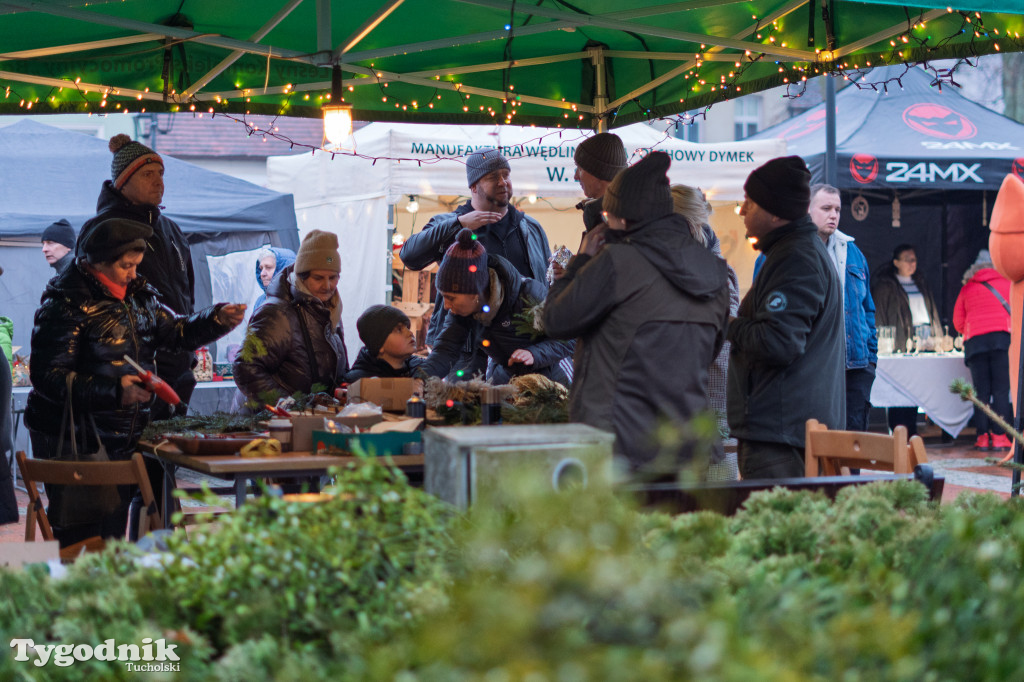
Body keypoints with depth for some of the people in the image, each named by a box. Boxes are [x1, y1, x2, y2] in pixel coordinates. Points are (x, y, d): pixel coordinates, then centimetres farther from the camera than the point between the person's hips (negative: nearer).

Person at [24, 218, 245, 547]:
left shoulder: (136, 294, 9)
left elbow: (175, 331, 19)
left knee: (113, 535, 14)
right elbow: (48, 378, -20)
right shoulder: (65, 304, -15)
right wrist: (114, 391, -30)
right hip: (74, 443, -8)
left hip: (120, 442, 8)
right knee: (81, 542, -7)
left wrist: (219, 318, 1)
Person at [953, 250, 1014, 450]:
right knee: (1001, 389, -3)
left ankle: (982, 436, -3)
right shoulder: (1007, 283, 16)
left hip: (974, 341, 1)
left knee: (981, 391, 3)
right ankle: (999, 436, -9)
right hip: (1003, 336, -1)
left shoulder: (967, 289, 18)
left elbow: (958, 322, 17)